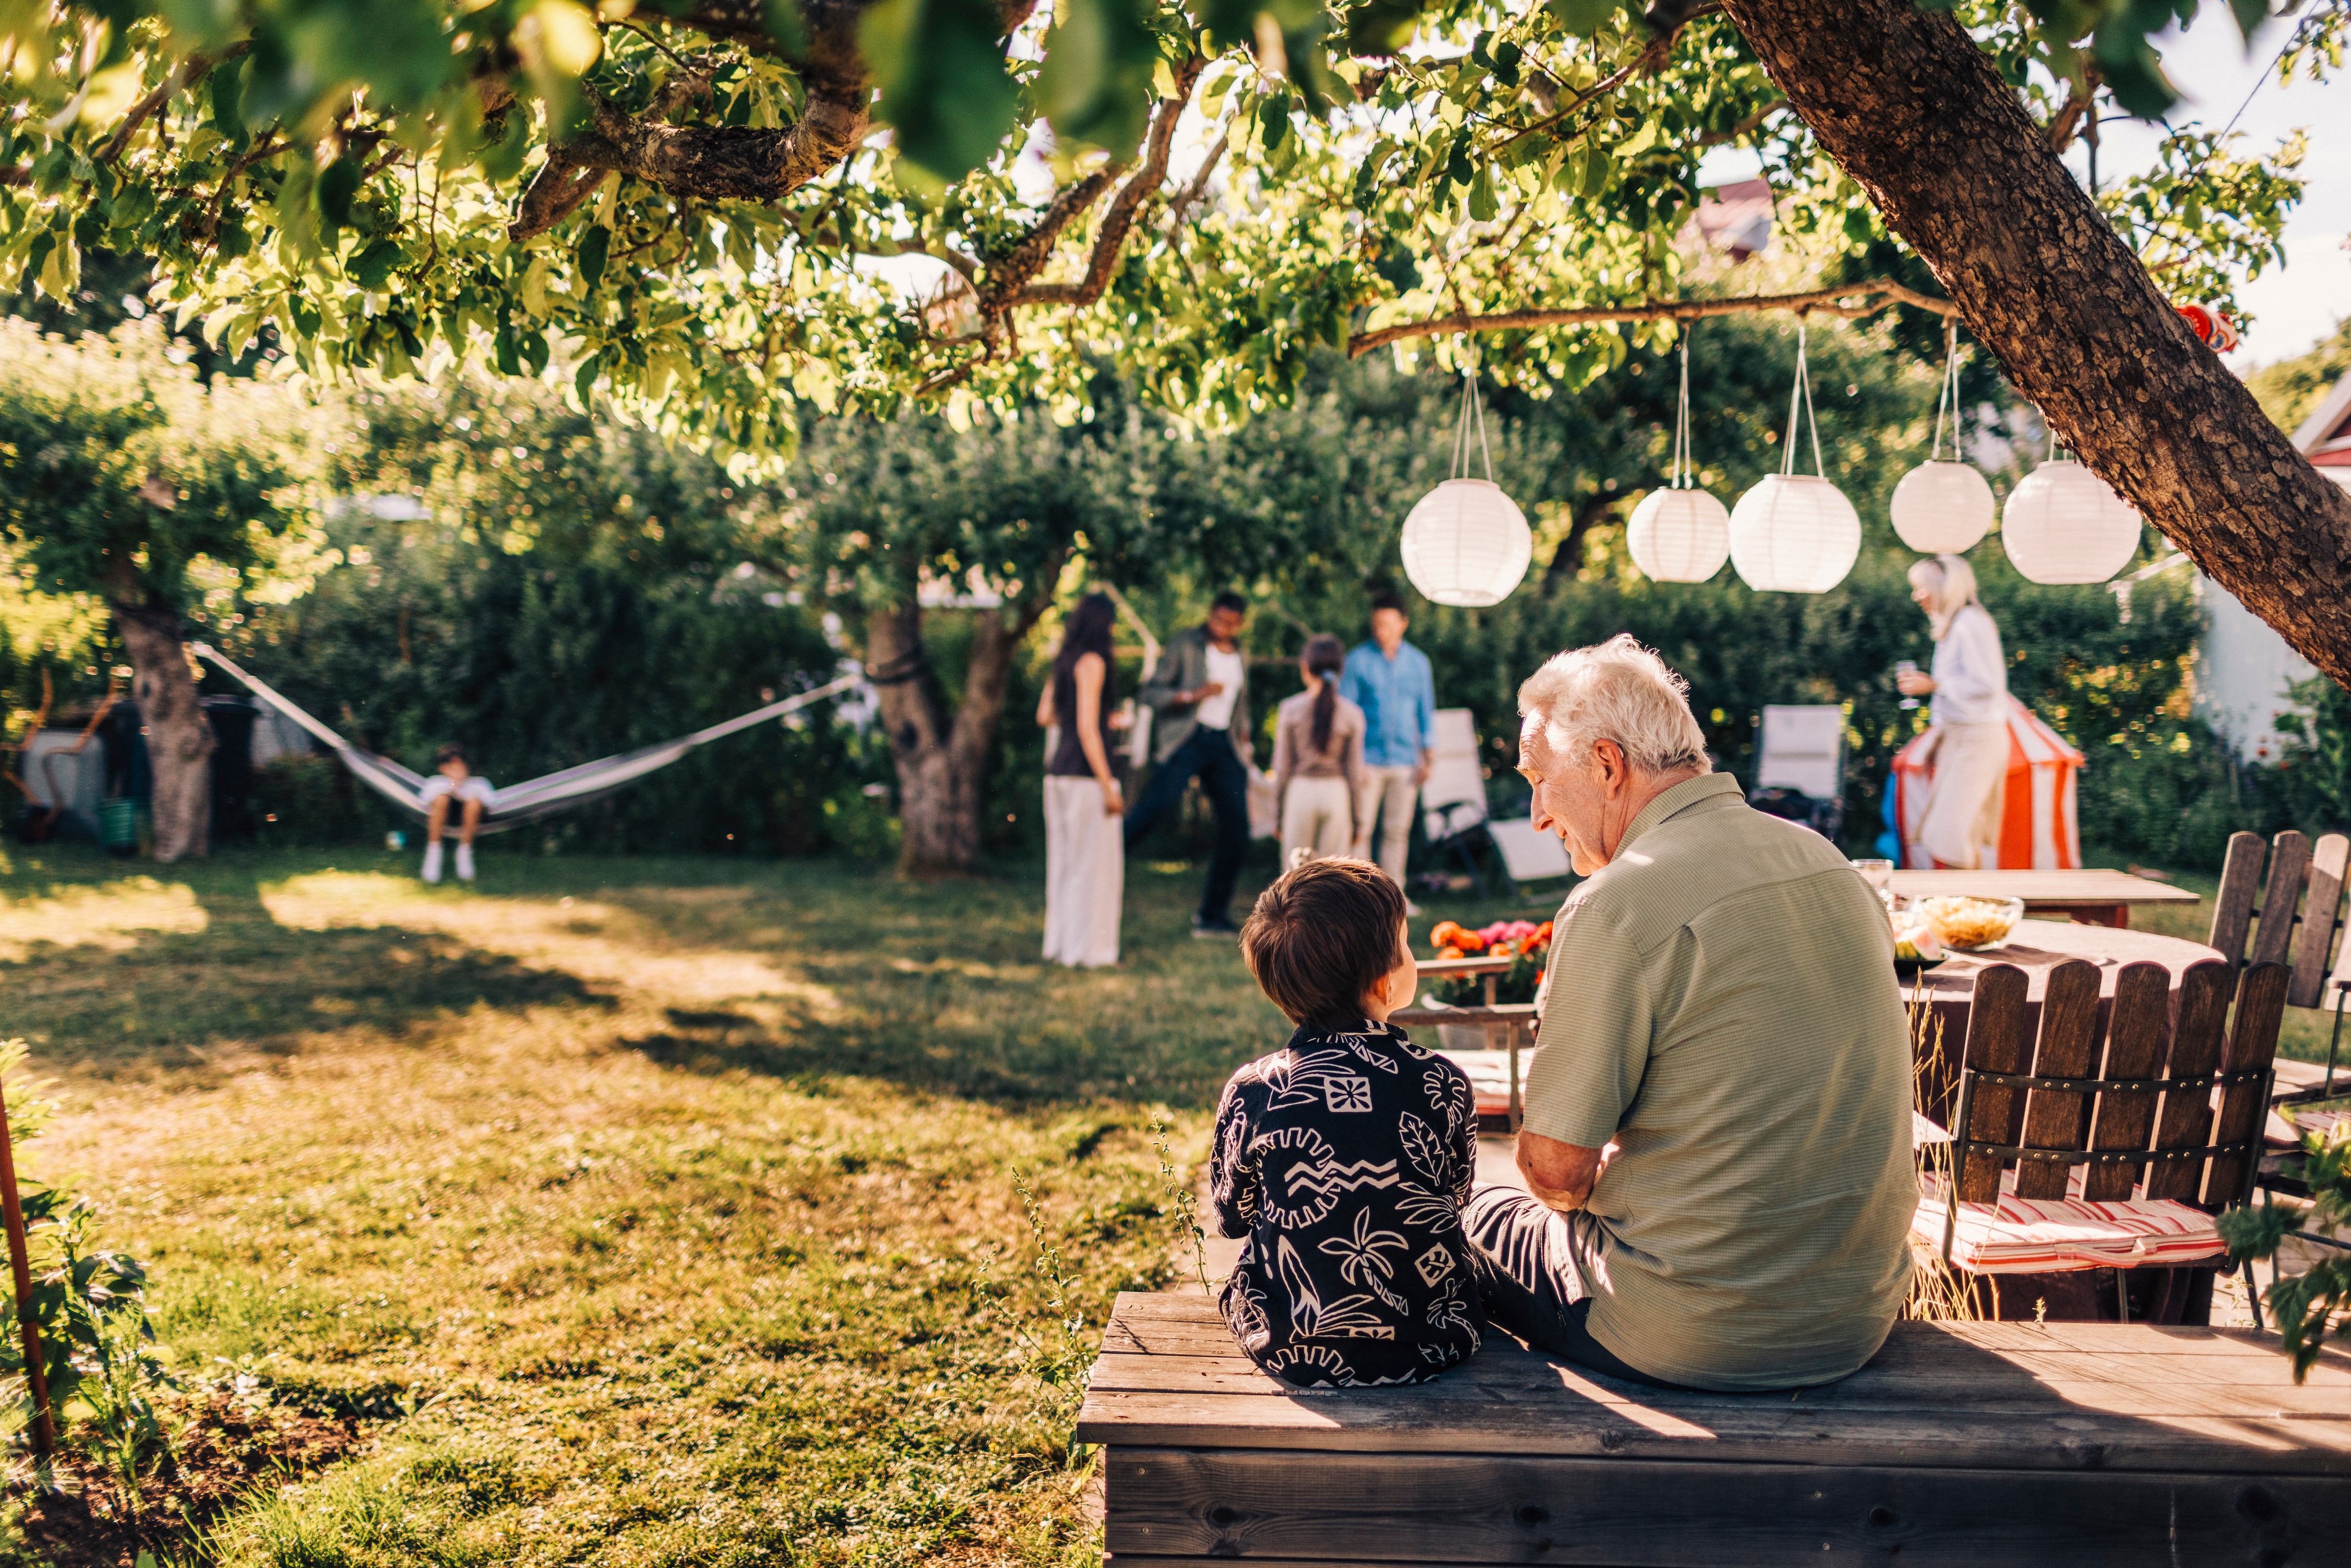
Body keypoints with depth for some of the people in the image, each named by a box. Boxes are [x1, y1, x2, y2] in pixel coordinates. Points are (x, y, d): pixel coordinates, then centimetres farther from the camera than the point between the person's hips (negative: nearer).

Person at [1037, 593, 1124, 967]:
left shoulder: (1064, 662, 13)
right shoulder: (1092, 662, -11)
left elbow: (1044, 716, 19)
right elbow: (1086, 728, -17)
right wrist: (1109, 787, -16)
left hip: (1058, 772, 9)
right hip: (1086, 776, -9)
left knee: (1064, 862, 13)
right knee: (1094, 862, -3)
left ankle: (1060, 943, 19)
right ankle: (1086, 949, 0)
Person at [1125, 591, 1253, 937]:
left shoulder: (1240, 657, 18)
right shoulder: (1184, 645, 1)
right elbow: (1151, 693, -5)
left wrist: (1243, 739, 19)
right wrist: (1193, 695, -17)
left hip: (1224, 744, 5)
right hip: (1185, 739, -5)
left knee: (1237, 827, -2)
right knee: (1159, 801, -30)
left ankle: (1212, 916, 6)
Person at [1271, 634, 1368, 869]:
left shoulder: (1290, 709, -4)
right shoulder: (1352, 714, -3)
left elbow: (1282, 768, -2)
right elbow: (1355, 772, 0)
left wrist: (1278, 813, 8)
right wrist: (1355, 819, 10)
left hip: (1300, 791, -1)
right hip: (1337, 794, 1)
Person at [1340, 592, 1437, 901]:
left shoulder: (1418, 661, 9)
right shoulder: (1358, 660, -1)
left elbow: (1427, 710, 15)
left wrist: (1429, 756, 9)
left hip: (1405, 760, 3)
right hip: (1368, 758, -3)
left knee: (1398, 831, 6)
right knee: (1360, 829, -4)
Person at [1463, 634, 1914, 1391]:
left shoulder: (1618, 909, -20)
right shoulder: (1825, 860, 5)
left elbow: (1555, 1169, -16)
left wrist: (1583, 1190, 7)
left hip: (1703, 1340, -7)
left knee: (1478, 1218, 18)